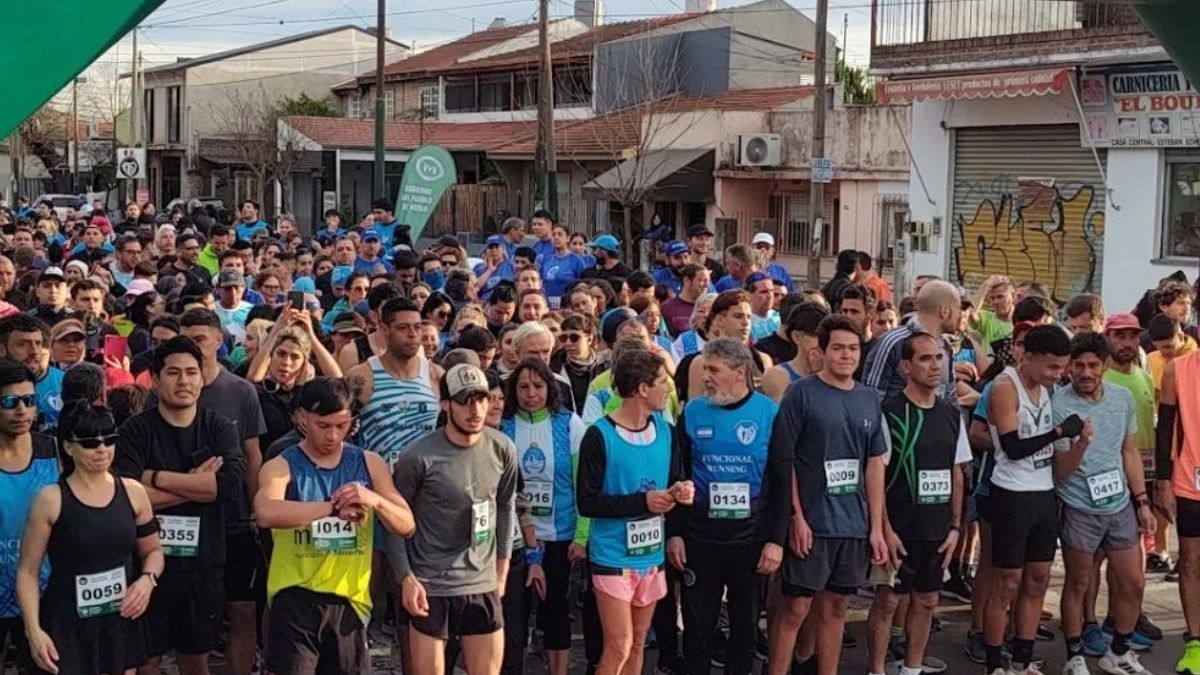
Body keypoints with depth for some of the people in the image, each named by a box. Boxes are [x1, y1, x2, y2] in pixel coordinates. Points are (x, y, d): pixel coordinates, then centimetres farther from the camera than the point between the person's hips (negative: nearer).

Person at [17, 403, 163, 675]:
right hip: (67, 625, -4)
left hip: (121, 622, 4)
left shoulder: (132, 492, 3)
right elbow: (28, 572, -5)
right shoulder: (51, 500, -8)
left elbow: (153, 551, 16)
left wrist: (147, 579, -6)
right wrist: (34, 630, -14)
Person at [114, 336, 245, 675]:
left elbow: (232, 483, -15)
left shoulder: (219, 428, 3)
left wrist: (156, 477, -15)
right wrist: (197, 483, -16)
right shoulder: (136, 430, -4)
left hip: (203, 566, 2)